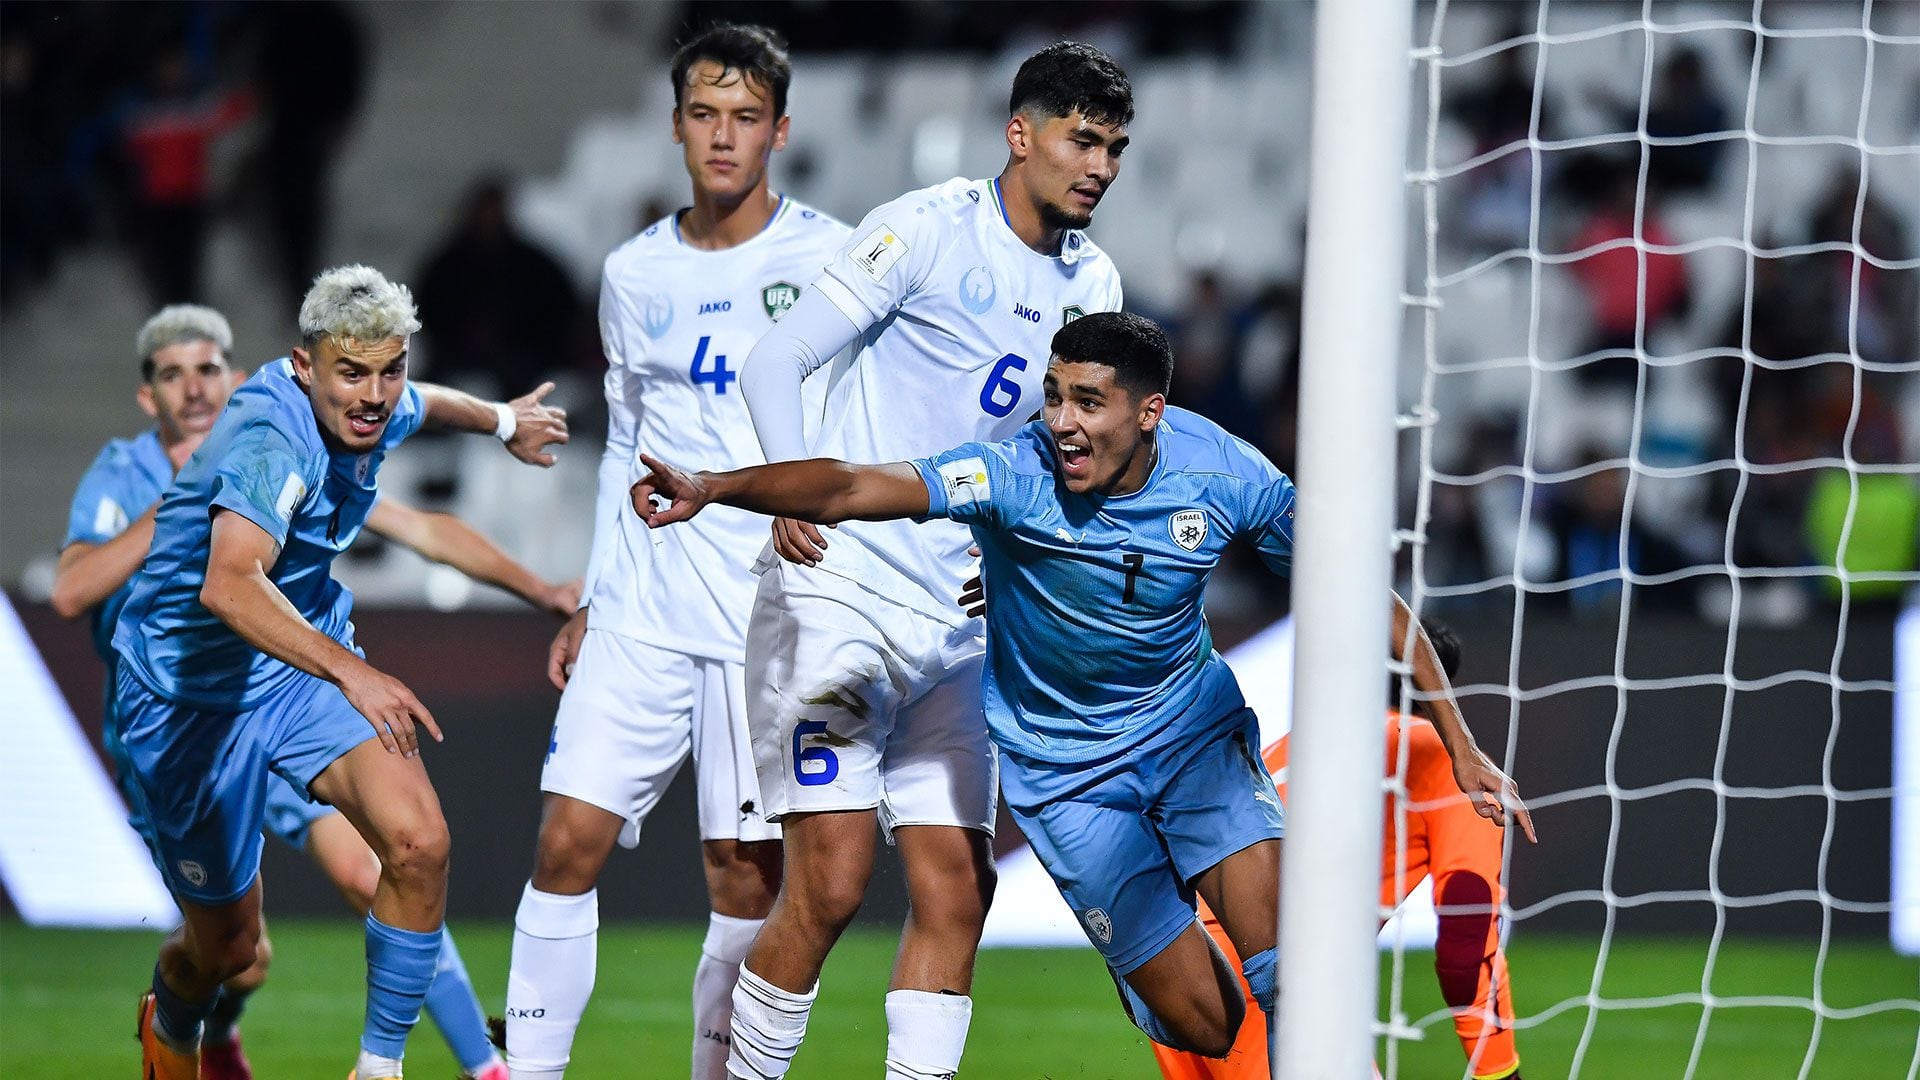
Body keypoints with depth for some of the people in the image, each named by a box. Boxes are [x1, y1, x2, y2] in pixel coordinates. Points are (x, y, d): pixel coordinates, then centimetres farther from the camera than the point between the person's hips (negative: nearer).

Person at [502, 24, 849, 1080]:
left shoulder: (830, 259, -2)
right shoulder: (634, 274, 12)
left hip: (771, 618, -3)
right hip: (642, 612, 3)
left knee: (747, 876, -3)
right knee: (568, 837, -6)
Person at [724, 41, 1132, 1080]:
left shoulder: (1091, 283, 11)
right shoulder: (926, 229, -8)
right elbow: (775, 360, -9)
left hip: (960, 620, 6)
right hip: (838, 593, -6)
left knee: (956, 889, -1)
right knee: (830, 881, -12)